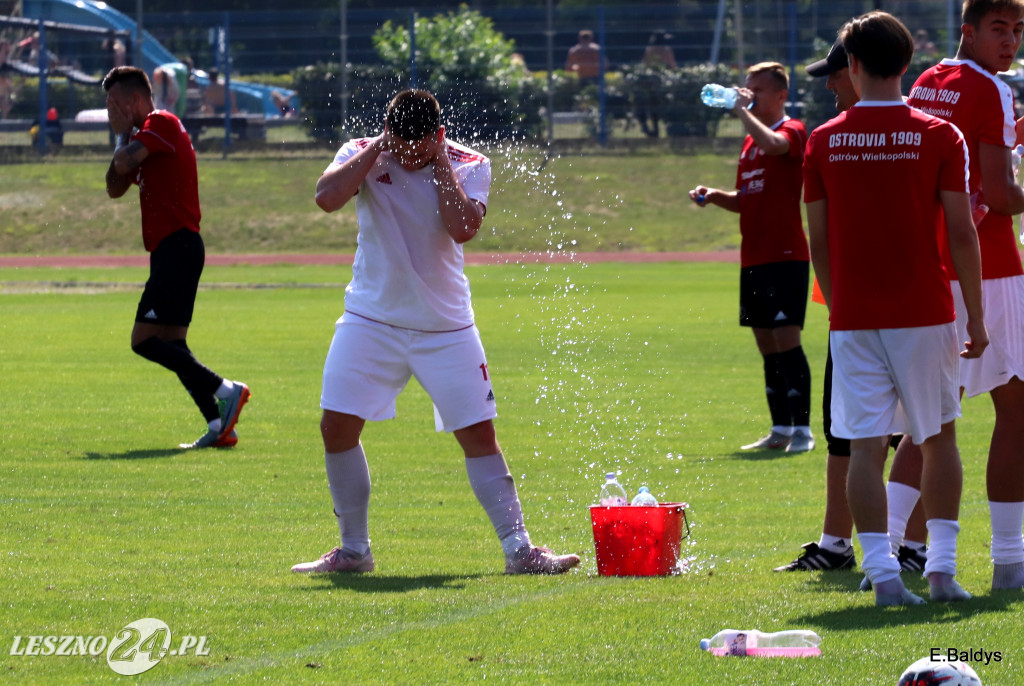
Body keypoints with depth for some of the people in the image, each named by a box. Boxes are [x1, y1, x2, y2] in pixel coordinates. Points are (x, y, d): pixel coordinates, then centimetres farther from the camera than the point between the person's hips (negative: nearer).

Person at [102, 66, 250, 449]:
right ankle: (219, 426, 1)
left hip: (177, 247, -11)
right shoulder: (147, 134, 24)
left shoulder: (160, 123, -7)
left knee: (146, 340, -15)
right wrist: (124, 134, 11)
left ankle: (226, 390, -18)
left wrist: (124, 133, 1)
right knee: (170, 345, 8)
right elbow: (115, 188, 22)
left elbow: (123, 164, -20)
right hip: (172, 249, 11)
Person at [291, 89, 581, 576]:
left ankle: (518, 549, 1)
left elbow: (462, 228, -22)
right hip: (371, 318, 1)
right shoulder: (362, 155, -4)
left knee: (479, 434, -5)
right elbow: (327, 197, -23)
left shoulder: (468, 166, -5)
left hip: (446, 326, -1)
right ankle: (353, 549, 8)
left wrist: (439, 164, -18)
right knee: (337, 426, -6)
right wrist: (378, 149, -19)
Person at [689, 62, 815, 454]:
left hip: (785, 257, -9)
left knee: (787, 341, -11)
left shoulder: (792, 132, -7)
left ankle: (802, 429, -9)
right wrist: (713, 197, 6)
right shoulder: (751, 140, 18)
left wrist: (743, 111, -18)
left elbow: (772, 144, -32)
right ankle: (780, 430, 16)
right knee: (767, 347, 11)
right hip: (753, 257, 9)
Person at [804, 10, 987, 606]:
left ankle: (883, 573, -8)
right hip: (925, 312, -1)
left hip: (854, 319, 1)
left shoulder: (824, 142, 2)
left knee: (865, 446, 0)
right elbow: (961, 233, -5)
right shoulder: (939, 136, -3)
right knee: (939, 437, 13)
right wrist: (976, 315, 2)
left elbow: (819, 242, 6)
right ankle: (942, 568, 9)